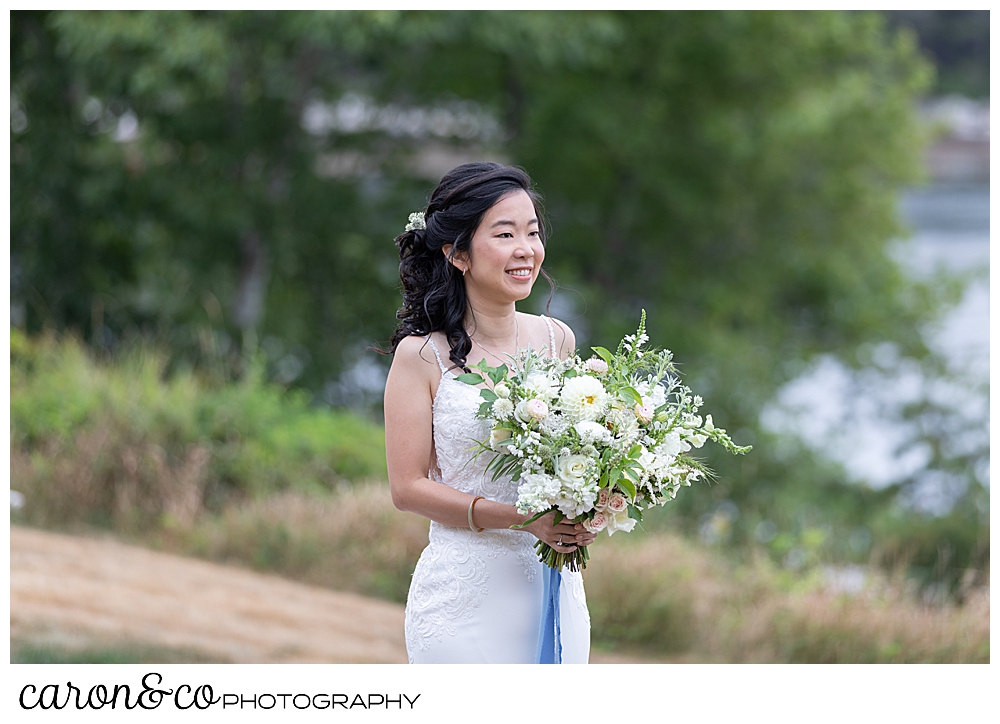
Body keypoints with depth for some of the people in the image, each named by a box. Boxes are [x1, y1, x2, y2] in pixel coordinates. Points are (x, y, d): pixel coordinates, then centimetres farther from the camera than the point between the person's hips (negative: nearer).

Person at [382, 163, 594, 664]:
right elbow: (409, 487, -9)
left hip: (555, 587, 5)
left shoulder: (557, 340, 7)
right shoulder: (422, 356, -7)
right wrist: (522, 518, -19)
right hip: (464, 597, -4)